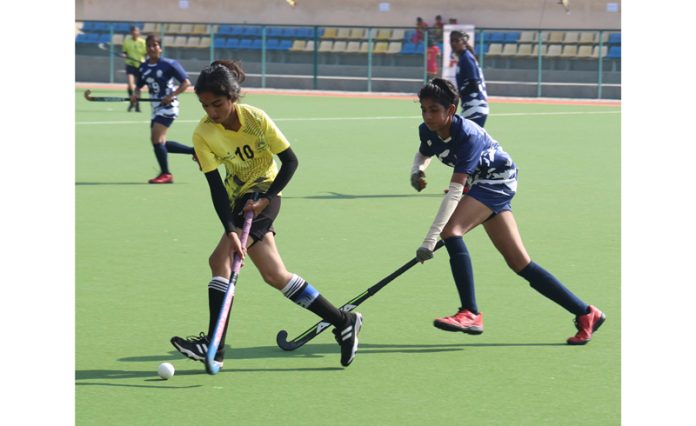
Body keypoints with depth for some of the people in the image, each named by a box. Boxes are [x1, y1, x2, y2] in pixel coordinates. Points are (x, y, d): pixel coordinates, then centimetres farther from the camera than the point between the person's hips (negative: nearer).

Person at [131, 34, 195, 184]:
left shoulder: (169, 64, -11)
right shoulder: (143, 68, 8)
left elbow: (186, 82, -11)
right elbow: (139, 85, 18)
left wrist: (172, 95, -23)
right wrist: (136, 94, -6)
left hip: (168, 105, -8)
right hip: (156, 108, 8)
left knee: (156, 138, -16)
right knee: (160, 143, 8)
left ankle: (166, 174, -7)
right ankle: (194, 151, 23)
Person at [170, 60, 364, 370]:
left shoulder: (256, 119, -18)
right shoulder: (203, 134, -10)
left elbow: (290, 161, -9)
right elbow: (216, 187, -13)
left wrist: (266, 198, -19)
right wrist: (230, 230, -24)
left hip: (262, 195, -5)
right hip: (238, 198, 5)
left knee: (220, 260, -20)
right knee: (275, 276, 0)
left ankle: (214, 346, -20)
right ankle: (343, 323, 8)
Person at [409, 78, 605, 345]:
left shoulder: (468, 135, -32)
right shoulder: (427, 131, -10)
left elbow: (455, 191, -38)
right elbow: (423, 154, 16)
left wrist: (430, 240, -42)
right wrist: (417, 171, -9)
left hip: (498, 178, -8)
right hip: (481, 183, 8)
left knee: (450, 229, -29)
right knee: (520, 263, 6)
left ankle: (470, 314, -27)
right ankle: (586, 313, 14)